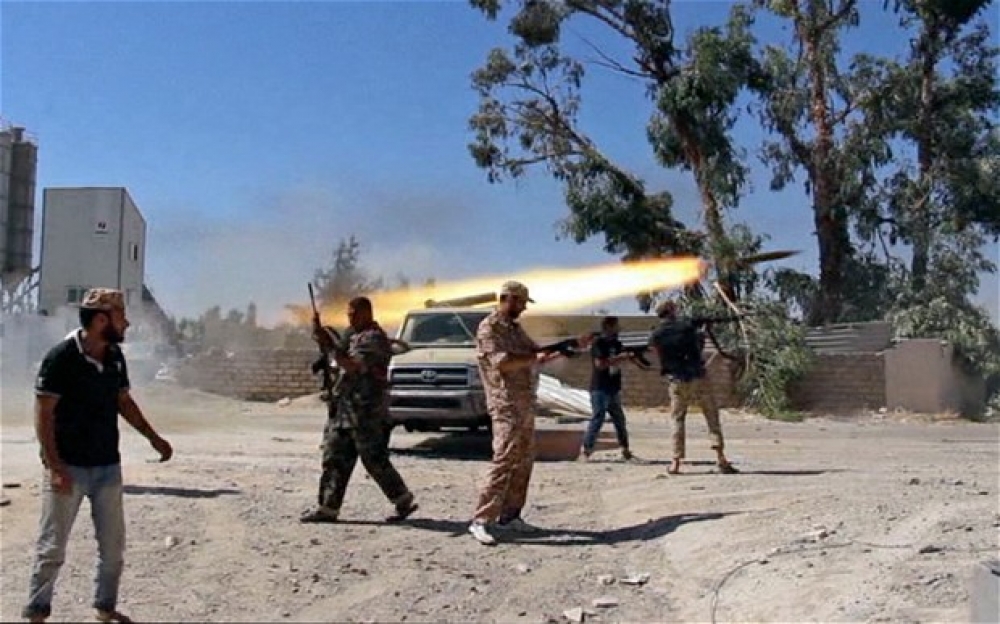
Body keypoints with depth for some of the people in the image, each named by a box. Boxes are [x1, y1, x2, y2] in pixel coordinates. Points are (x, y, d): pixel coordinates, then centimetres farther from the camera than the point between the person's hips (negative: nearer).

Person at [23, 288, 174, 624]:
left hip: (108, 467, 6)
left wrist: (152, 436, 9)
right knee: (52, 547, 4)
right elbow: (43, 415, -15)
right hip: (69, 468, -6)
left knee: (113, 545, 12)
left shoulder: (115, 356, 4)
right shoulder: (61, 357, -15)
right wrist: (55, 466, -21)